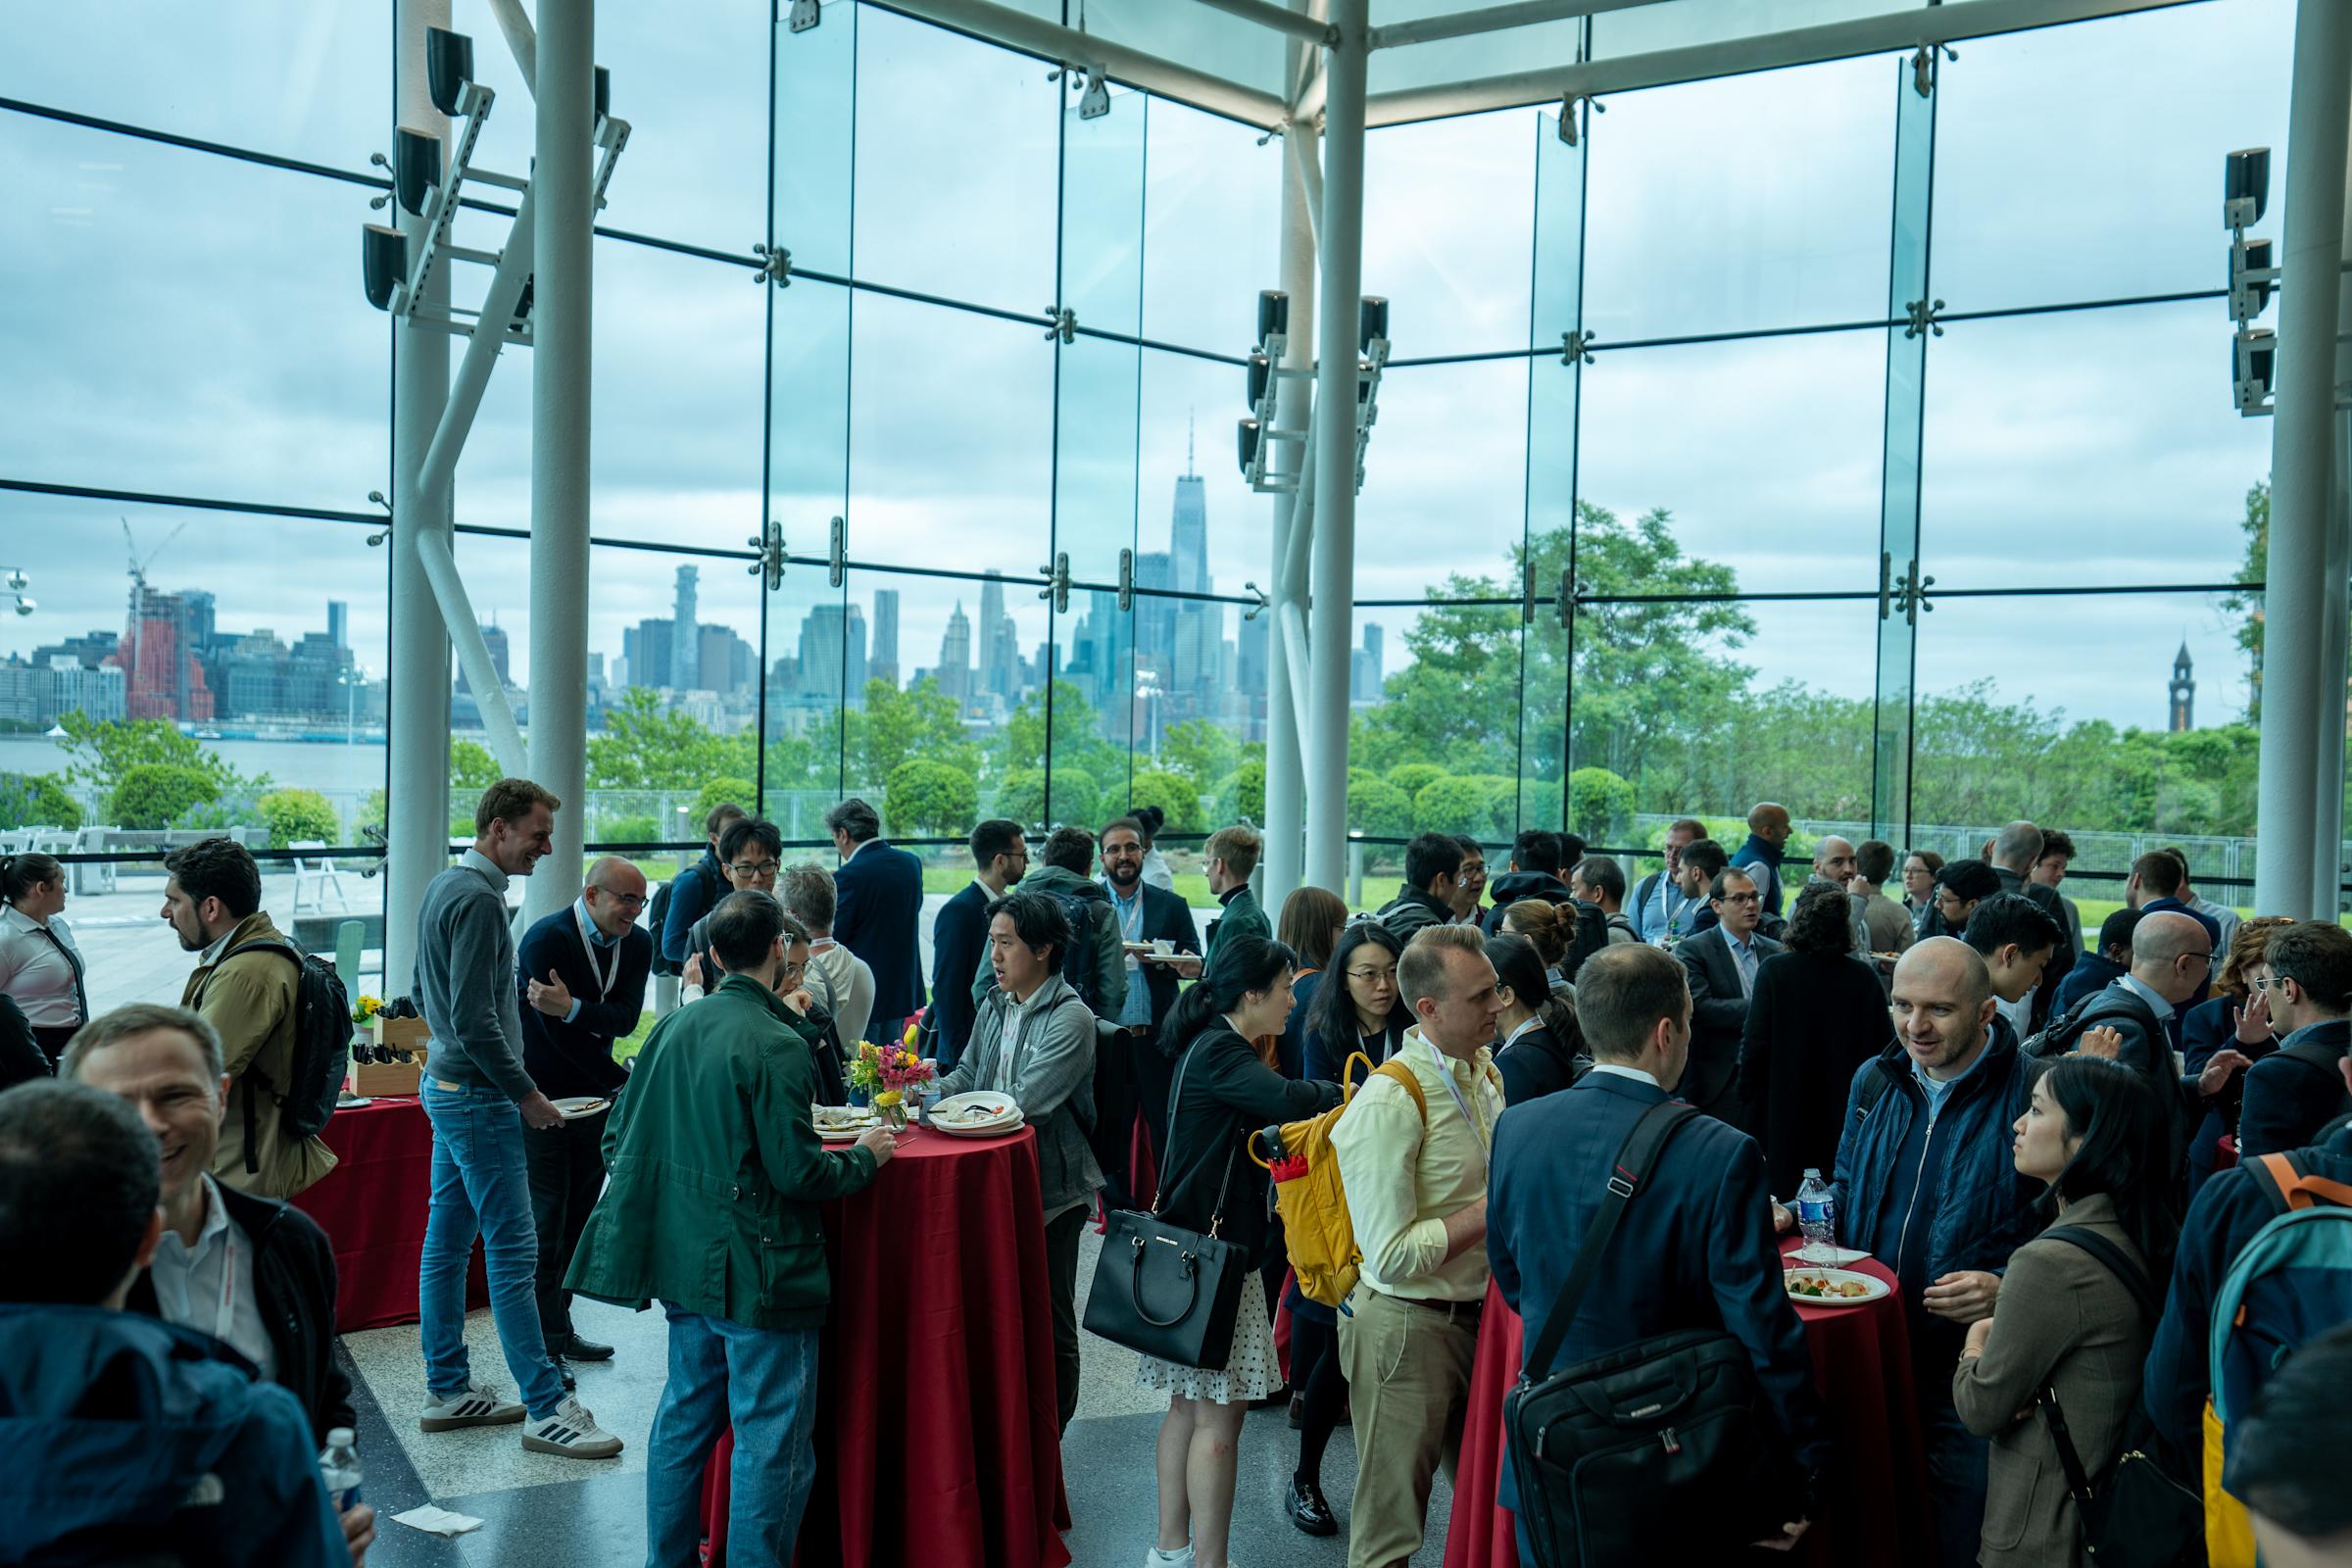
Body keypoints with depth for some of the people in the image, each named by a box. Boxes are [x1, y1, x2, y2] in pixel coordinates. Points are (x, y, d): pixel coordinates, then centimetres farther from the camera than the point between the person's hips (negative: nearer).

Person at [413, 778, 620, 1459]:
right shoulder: (479, 899, -19)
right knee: (512, 1252, -7)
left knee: (448, 1242, 14)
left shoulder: (444, 886, 12)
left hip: (446, 1084, 11)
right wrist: (524, 1092, -15)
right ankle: (546, 1408, -4)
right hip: (480, 1096, -11)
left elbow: (426, 996, 22)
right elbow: (474, 1020, -23)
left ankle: (447, 1390, 23)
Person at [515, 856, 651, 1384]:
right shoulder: (546, 939, -18)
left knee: (579, 1217, 10)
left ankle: (560, 1326, 22)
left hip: (592, 1096, 6)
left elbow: (625, 1019, -10)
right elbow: (557, 1034, -19)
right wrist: (625, 1083, -16)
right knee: (545, 1221, -5)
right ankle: (543, 1345, 2)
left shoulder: (638, 943, 2)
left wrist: (573, 1007, -30)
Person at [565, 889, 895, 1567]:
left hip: (684, 1258, 8)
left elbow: (621, 1136, 12)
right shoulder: (775, 1046, -19)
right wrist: (866, 1157, -2)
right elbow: (797, 1172, -20)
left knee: (686, 1414, 20)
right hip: (759, 1270, -8)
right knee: (771, 1438, 2)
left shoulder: (675, 1027, 4)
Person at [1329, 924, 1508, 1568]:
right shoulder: (1388, 1104, -22)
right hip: (1409, 1327, -8)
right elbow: (1392, 1254, -23)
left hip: (1479, 1316, 8)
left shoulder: (1484, 1071, 5)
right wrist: (1495, 1208, -20)